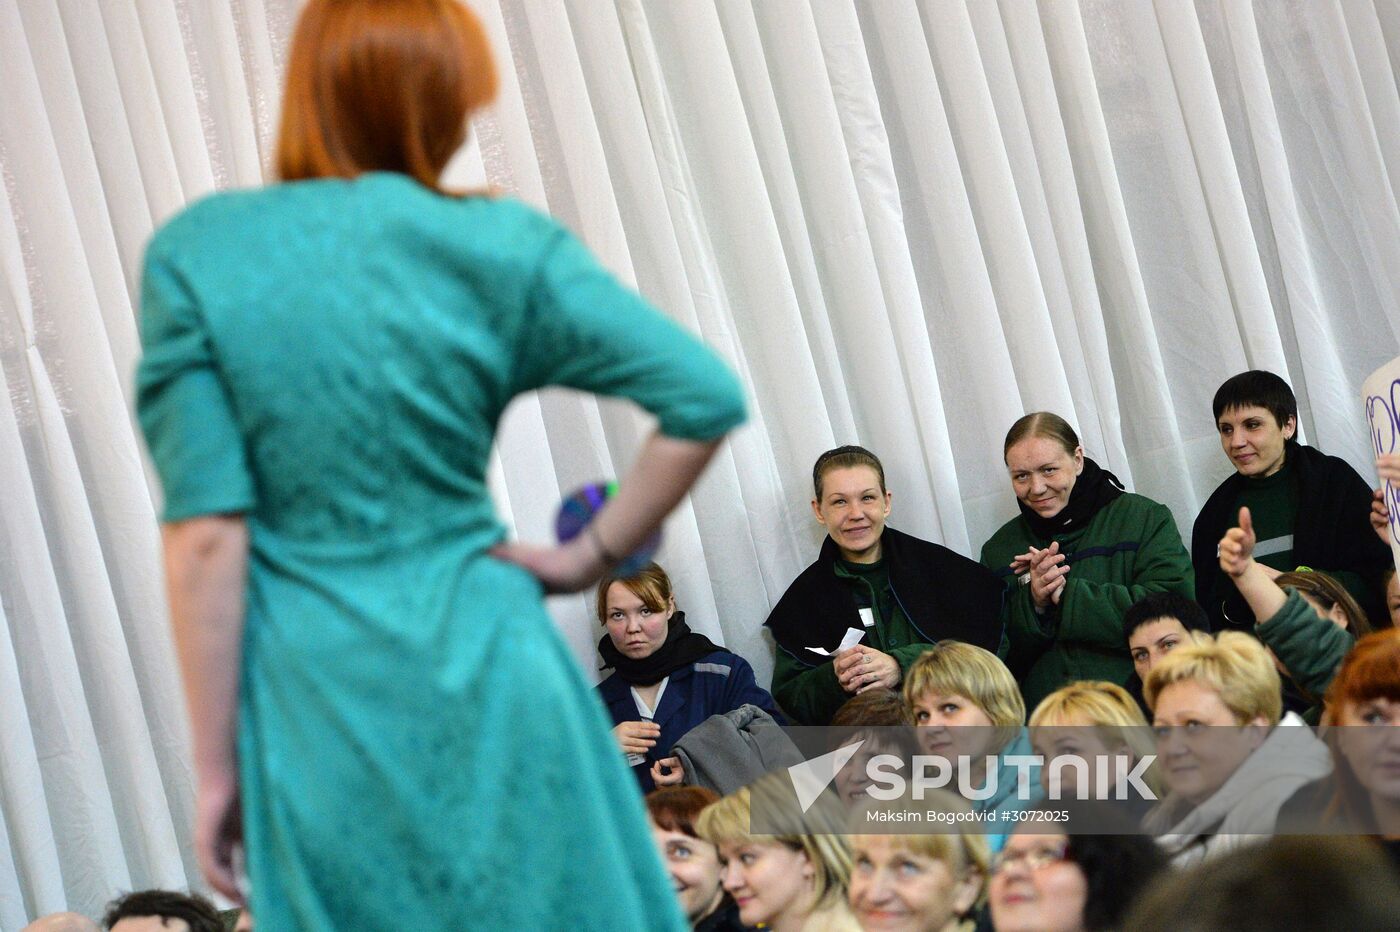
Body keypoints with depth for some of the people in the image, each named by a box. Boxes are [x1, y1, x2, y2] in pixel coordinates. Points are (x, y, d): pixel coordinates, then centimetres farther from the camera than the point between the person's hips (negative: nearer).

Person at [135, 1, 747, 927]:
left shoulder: (195, 256, -4)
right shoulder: (498, 249, -3)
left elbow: (207, 537, -7)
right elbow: (708, 398, -9)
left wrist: (216, 768, -2)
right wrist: (591, 556, 2)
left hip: (314, 689, 0)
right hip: (488, 668, 0)